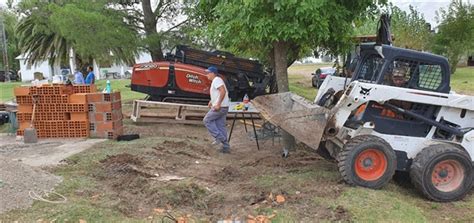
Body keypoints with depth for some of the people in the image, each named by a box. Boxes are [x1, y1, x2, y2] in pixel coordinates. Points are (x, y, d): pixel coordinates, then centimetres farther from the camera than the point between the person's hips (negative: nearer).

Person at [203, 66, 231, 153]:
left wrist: (218, 104, -27)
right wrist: (212, 101, 22)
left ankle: (219, 137, -4)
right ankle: (226, 147, 11)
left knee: (207, 120, 0)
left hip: (220, 107, -10)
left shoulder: (216, 80, -11)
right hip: (223, 107, 10)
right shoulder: (216, 80, 20)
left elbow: (223, 91, -26)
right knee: (221, 126, 10)